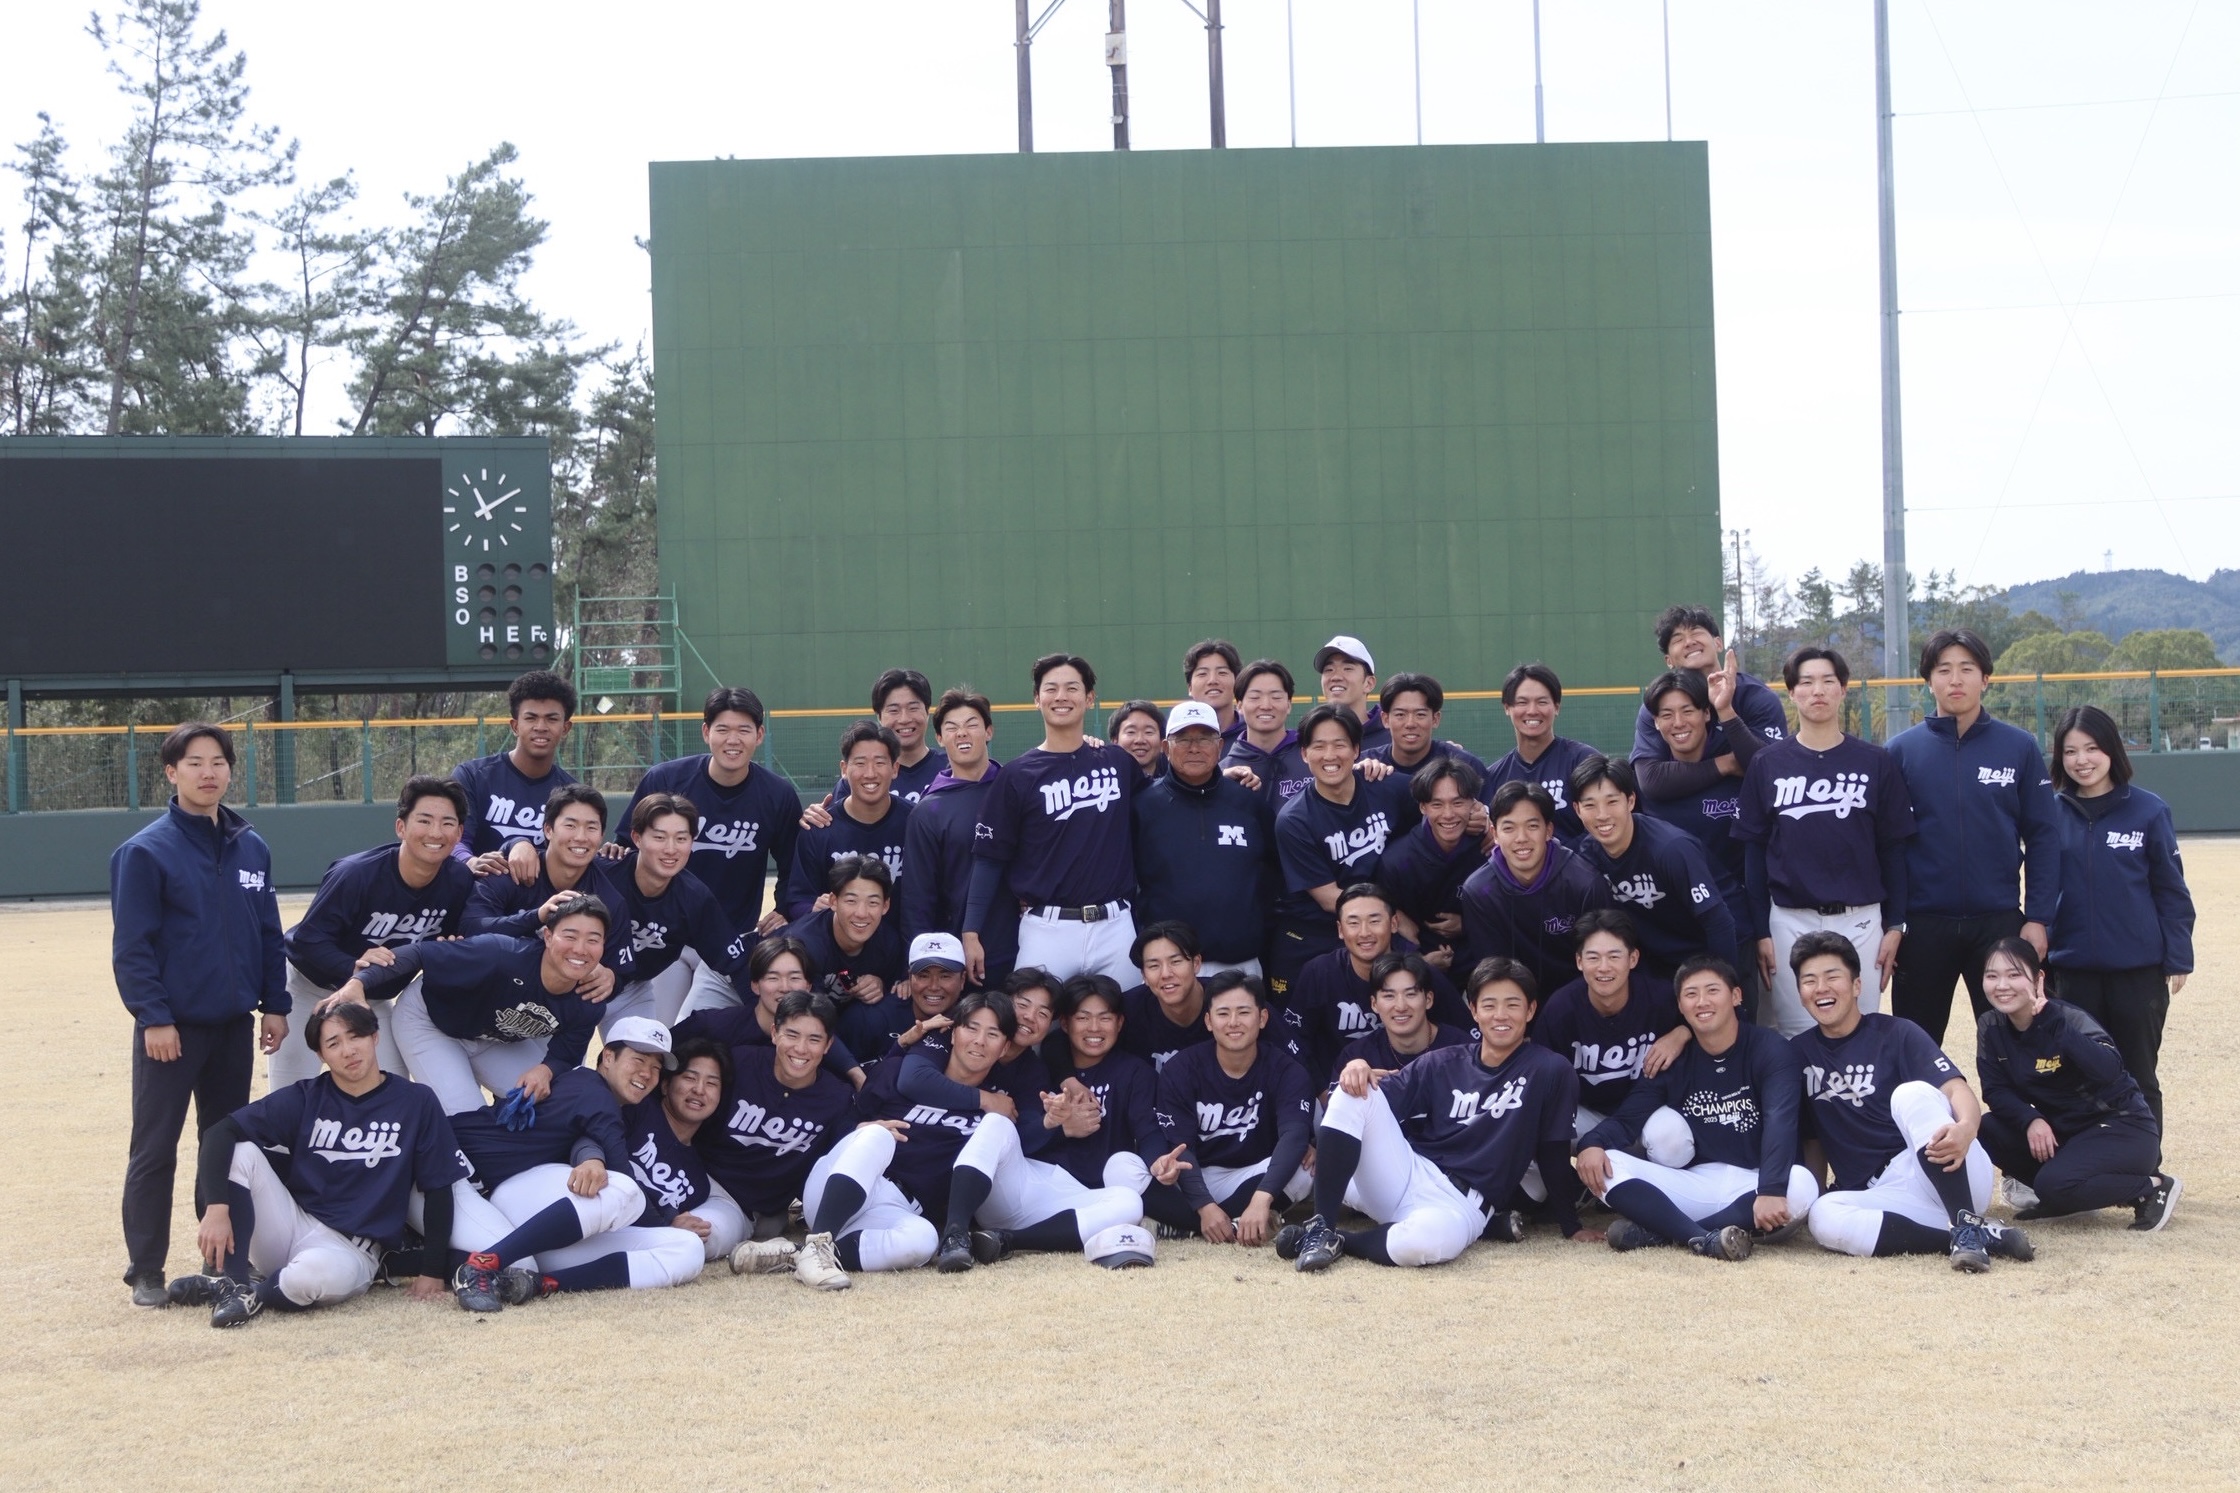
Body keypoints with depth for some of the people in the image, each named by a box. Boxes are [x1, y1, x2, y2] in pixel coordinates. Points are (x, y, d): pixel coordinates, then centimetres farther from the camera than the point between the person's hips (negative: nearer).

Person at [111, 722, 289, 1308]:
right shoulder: (147, 851, -9)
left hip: (234, 1024, 5)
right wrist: (153, 1017, -15)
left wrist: (275, 1004, 7)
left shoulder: (252, 848, 6)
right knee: (154, 1150, 1)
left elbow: (270, 934, 12)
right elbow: (131, 945, -10)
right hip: (171, 1027, -5)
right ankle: (146, 1270, 9)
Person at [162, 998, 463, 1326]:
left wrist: (433, 1272, 0)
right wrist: (217, 1207, -24)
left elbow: (438, 1189, 2)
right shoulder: (305, 1098, 1)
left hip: (351, 1252, -3)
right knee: (240, 1151, -19)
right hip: (291, 1225, 3)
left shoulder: (416, 1103, -2)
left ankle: (251, 1294, -9)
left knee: (318, 1271, -40)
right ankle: (230, 1279, -19)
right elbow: (220, 1132, -8)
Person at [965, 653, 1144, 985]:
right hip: (1046, 929, -2)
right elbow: (989, 859, 2)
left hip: (1115, 925, 3)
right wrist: (971, 935, -5)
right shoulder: (1017, 774, 2)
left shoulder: (1119, 763, 9)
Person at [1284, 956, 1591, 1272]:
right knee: (1357, 1087, -18)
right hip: (1407, 1174, 4)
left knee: (1428, 1240, -42)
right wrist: (1358, 1066, -15)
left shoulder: (1550, 1071, 1)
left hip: (1462, 1203, -4)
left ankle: (1336, 1242, -14)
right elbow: (1384, 1099, 6)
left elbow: (1554, 1154, 5)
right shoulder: (1443, 1064, 11)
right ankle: (1322, 1225, -19)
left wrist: (1571, 1227, 8)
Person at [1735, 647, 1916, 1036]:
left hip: (1860, 920, 0)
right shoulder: (1766, 765, 4)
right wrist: (1760, 931, 0)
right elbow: (1753, 852, 4)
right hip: (1789, 922, 0)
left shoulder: (1876, 763, 3)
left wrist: (1895, 925, 1)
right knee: (1798, 1036, 2)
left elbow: (1893, 849, 5)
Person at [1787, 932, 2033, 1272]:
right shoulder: (1799, 1053, 13)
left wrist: (1965, 1127, -35)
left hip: (1951, 1176, -3)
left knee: (1912, 1093, -30)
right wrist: (1810, 1197, 4)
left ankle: (1968, 1228, -32)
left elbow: (1958, 1089, -13)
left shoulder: (1896, 1034, 2)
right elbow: (1811, 1140, 18)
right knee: (1825, 1218, -31)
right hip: (1883, 1197, 3)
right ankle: (1986, 1237, -26)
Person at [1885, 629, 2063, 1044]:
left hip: (2000, 922, 0)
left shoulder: (2019, 748, 2)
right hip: (1923, 926, 0)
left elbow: (2043, 837, 2)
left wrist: (2038, 917, -4)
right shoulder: (1902, 750, 2)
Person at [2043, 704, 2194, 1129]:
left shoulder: (2148, 810, -4)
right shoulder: (2053, 814, 2)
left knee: (2139, 1078, 9)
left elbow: (2172, 891, -1)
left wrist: (2178, 959, -4)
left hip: (2139, 970, -2)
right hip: (2073, 971, 2)